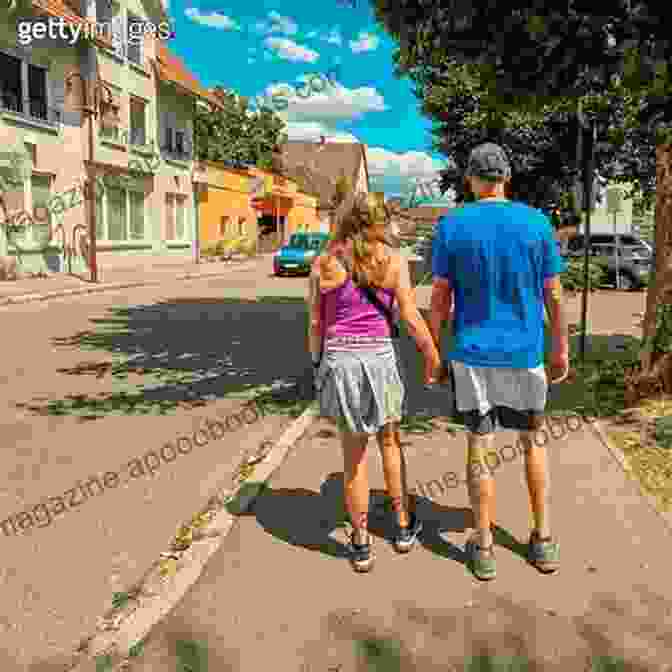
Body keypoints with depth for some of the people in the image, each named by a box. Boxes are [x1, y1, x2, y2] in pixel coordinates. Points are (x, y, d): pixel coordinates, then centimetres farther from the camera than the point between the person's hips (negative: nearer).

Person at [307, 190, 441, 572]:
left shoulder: (324, 264, 1)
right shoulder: (393, 260, -3)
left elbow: (315, 323, 3)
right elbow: (411, 317, -6)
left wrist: (318, 365, 15)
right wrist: (433, 356, 5)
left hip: (338, 360, 1)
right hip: (379, 357, 0)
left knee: (354, 454, 11)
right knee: (390, 442, 20)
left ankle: (361, 545, 20)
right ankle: (404, 527, 33)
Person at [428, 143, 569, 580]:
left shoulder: (452, 225, -5)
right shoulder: (536, 222, -3)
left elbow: (441, 297, -4)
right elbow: (554, 295, -1)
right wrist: (561, 348, 11)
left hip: (472, 355, -1)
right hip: (525, 354, 1)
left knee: (479, 449, 8)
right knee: (533, 442, 18)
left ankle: (484, 548, 18)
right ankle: (543, 540, 25)